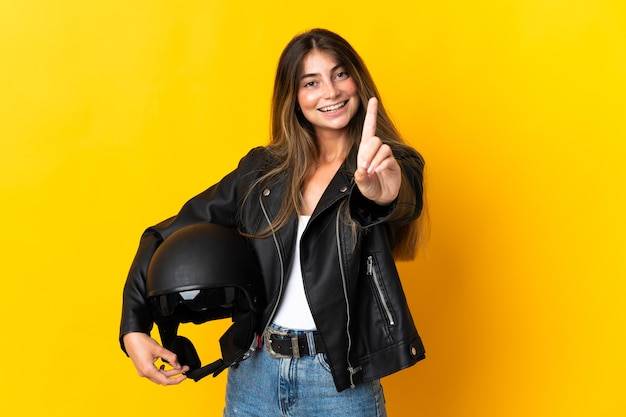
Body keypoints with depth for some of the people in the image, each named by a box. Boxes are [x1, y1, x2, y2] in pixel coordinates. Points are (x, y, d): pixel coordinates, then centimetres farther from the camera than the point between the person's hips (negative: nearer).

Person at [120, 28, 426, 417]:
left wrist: (383, 194, -50)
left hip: (341, 385, -2)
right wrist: (134, 328, -6)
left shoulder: (393, 165, -5)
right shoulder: (262, 169, 0)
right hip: (253, 376, 3)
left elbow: (404, 202, -28)